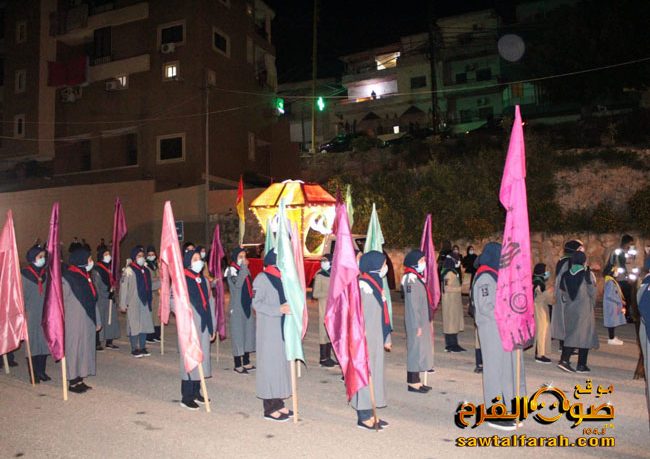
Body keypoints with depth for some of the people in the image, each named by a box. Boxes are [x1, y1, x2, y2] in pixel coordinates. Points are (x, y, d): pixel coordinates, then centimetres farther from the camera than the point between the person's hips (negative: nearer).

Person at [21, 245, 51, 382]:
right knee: (33, 342, 0)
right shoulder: (24, 274, -3)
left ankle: (42, 371, 15)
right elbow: (21, 294, -3)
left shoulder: (46, 273, 8)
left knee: (44, 341, 5)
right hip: (31, 315, -3)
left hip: (45, 313, 4)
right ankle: (34, 373, 8)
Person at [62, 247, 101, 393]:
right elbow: (62, 301, -13)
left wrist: (97, 320, 13)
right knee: (74, 348, 0)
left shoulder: (85, 275, 11)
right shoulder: (68, 277, -12)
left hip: (87, 320, 8)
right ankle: (73, 382, 9)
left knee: (85, 348, 10)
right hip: (74, 321, -7)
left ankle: (79, 380, 19)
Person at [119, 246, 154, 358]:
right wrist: (123, 303, -13)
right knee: (134, 326, 0)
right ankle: (134, 349, 9)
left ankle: (142, 347, 20)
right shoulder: (129, 270, -8)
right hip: (133, 303, -6)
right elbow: (123, 287, -11)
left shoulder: (146, 270, 12)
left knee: (145, 325, 9)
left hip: (145, 302, 6)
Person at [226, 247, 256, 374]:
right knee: (238, 333, -2)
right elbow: (237, 284, -29)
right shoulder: (231, 270, -11)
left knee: (249, 332, 11)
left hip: (248, 305, 7)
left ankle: (246, 362, 22)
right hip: (237, 307, -7)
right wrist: (243, 267, -25)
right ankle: (238, 365, 6)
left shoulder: (245, 269, 11)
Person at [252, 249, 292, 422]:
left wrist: (290, 307, -4)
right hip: (268, 330, -7)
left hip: (283, 328, 7)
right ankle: (270, 408, 6)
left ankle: (278, 403, 20)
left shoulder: (282, 278, 11)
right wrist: (278, 309, -24)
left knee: (281, 364, 10)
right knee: (270, 364, -2)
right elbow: (257, 303, -16)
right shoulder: (262, 279, -10)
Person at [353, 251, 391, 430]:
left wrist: (386, 337, 18)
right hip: (365, 339, -9)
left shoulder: (376, 283, 11)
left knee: (374, 372, 13)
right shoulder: (362, 285, -17)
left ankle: (370, 413, 23)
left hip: (376, 339, 9)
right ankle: (364, 417, 10)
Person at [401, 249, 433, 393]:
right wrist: (417, 325, -20)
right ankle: (412, 382, 5)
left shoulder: (418, 278, 13)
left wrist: (425, 323, 16)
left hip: (422, 321, 10)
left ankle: (415, 380, 21)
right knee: (416, 348, -3)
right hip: (416, 322, -10)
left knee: (421, 349, 13)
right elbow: (412, 304, -19)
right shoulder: (411, 279, -16)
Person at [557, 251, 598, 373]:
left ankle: (564, 360, -1)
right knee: (585, 335, 5)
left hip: (569, 309, 4)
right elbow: (593, 293, -4)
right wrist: (592, 305, 12)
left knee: (570, 335, 11)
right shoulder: (587, 274, -10)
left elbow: (562, 293, 7)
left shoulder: (565, 275, 3)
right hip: (584, 309, -4)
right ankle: (581, 365, 8)